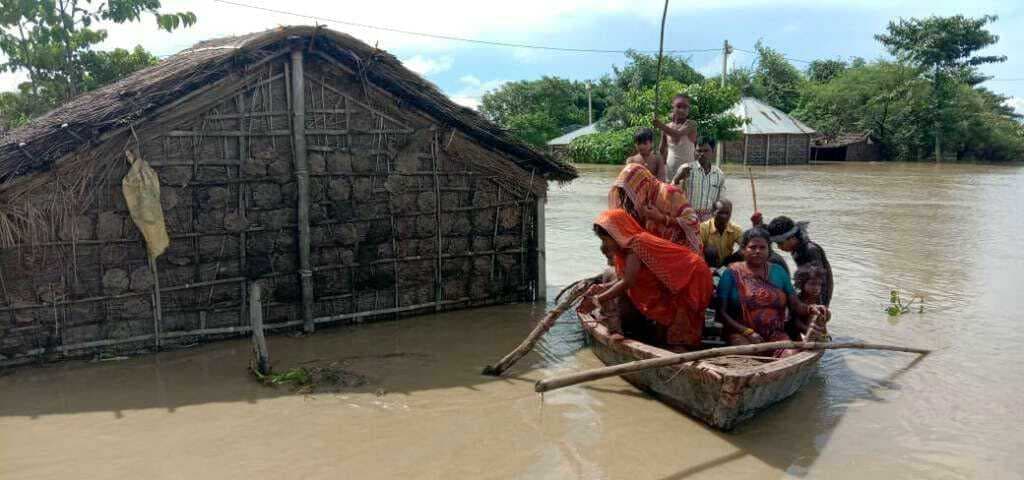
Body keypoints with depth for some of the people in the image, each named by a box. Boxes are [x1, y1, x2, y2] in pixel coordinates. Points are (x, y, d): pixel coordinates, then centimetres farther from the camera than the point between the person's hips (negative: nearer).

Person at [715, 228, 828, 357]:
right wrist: (747, 332, -14)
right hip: (741, 334, -4)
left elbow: (796, 305, 10)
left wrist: (811, 309, -13)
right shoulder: (732, 273, 1)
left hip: (775, 334, 4)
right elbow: (721, 312, -4)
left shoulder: (778, 272, 14)